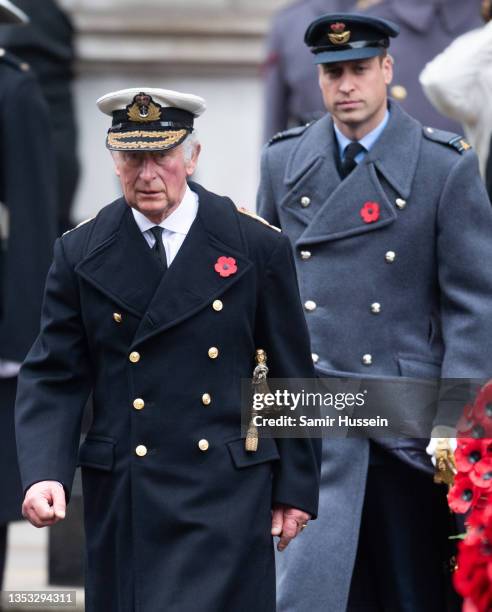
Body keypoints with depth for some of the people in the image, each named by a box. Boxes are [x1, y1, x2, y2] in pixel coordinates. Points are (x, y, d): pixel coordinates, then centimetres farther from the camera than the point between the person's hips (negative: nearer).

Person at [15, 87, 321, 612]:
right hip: (123, 497, 2)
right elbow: (52, 377, 3)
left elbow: (292, 377, 5)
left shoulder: (258, 248, 0)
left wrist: (295, 489, 4)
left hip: (225, 495, -2)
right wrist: (43, 473, -13)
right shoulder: (82, 254, 4)